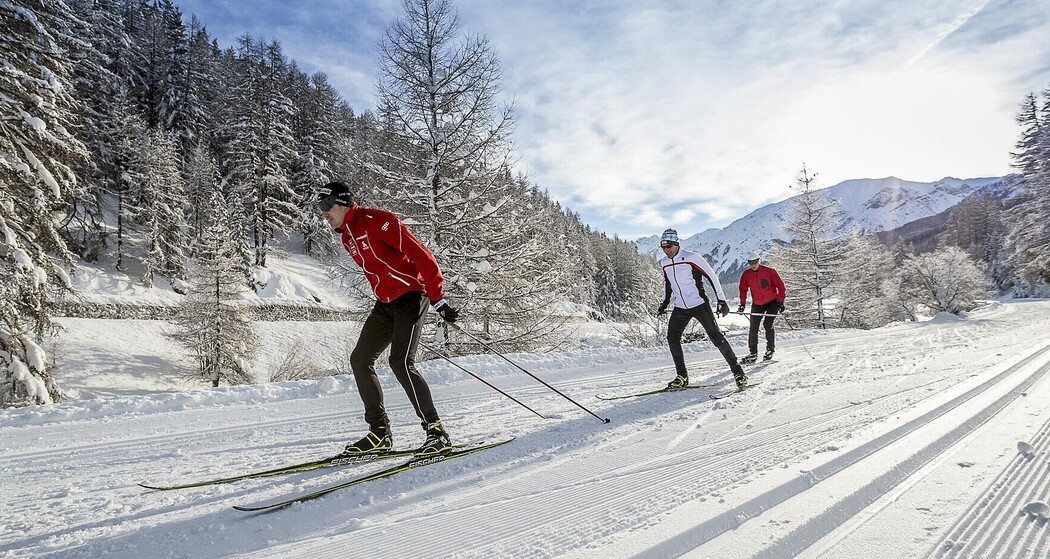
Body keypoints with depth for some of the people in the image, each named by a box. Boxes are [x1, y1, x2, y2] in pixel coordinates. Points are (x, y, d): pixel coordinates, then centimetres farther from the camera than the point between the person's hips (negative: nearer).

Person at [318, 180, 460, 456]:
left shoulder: (378, 221, -13)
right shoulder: (347, 236, 15)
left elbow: (420, 254, -17)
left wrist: (438, 299, -19)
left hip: (410, 295, -9)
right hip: (385, 304, 9)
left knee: (401, 362, -19)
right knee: (360, 359, 4)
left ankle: (436, 432, -11)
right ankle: (379, 432, 10)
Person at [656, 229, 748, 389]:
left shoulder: (692, 258, -15)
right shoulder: (664, 263, 3)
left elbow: (712, 276, -9)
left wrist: (721, 300, -9)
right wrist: (665, 302, 17)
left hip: (699, 305, -6)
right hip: (680, 308, 6)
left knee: (715, 336, -9)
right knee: (672, 338, -2)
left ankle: (737, 371, 1)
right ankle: (682, 377, 8)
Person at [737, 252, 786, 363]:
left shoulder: (769, 272, -12)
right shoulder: (746, 275, -3)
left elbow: (780, 285, -8)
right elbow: (743, 290, 6)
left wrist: (781, 301, -12)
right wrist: (742, 304, -2)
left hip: (772, 302, -4)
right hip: (757, 304, 4)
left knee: (768, 324, -17)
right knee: (753, 328, -1)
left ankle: (770, 350, -1)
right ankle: (753, 353, 6)